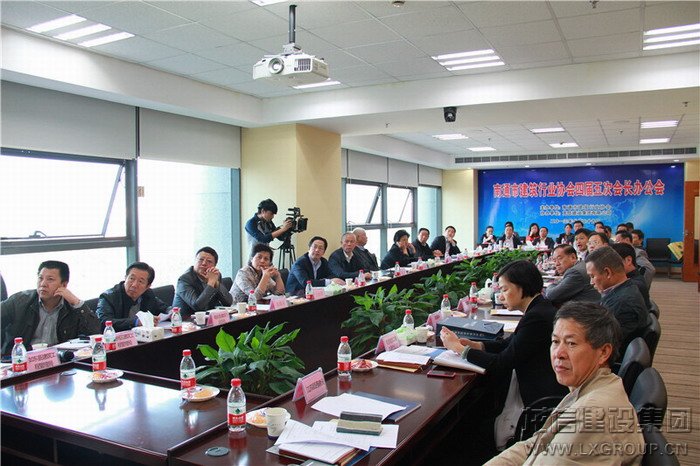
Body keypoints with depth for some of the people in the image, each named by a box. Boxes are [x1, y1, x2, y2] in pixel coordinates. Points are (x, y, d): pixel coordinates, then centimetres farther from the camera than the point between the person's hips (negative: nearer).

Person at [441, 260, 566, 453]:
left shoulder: (537, 317, -25)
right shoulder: (540, 309, 6)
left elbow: (502, 363, -21)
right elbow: (510, 343, 14)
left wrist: (459, 348, -13)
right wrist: (475, 345, 1)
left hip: (539, 400, -9)